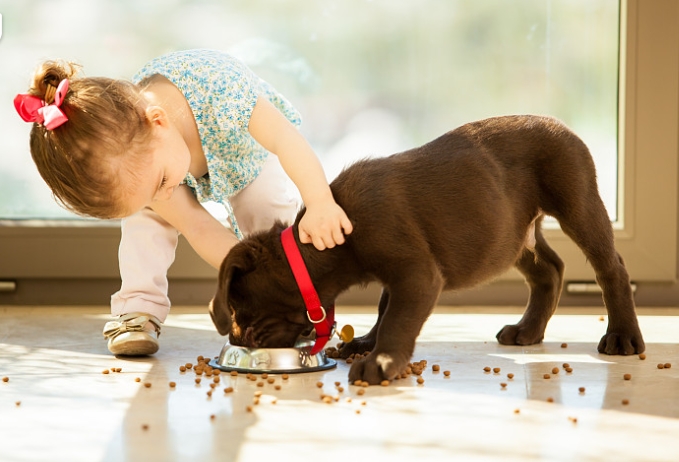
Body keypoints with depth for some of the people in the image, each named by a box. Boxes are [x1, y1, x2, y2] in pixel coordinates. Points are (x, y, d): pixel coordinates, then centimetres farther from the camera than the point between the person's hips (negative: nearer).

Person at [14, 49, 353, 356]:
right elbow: (199, 228, -31)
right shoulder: (133, 160, -36)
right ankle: (138, 309, -11)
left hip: (250, 152, -1)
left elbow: (287, 138, -54)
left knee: (270, 214, -20)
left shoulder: (214, 86, -50)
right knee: (144, 210, -20)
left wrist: (320, 203, -67)